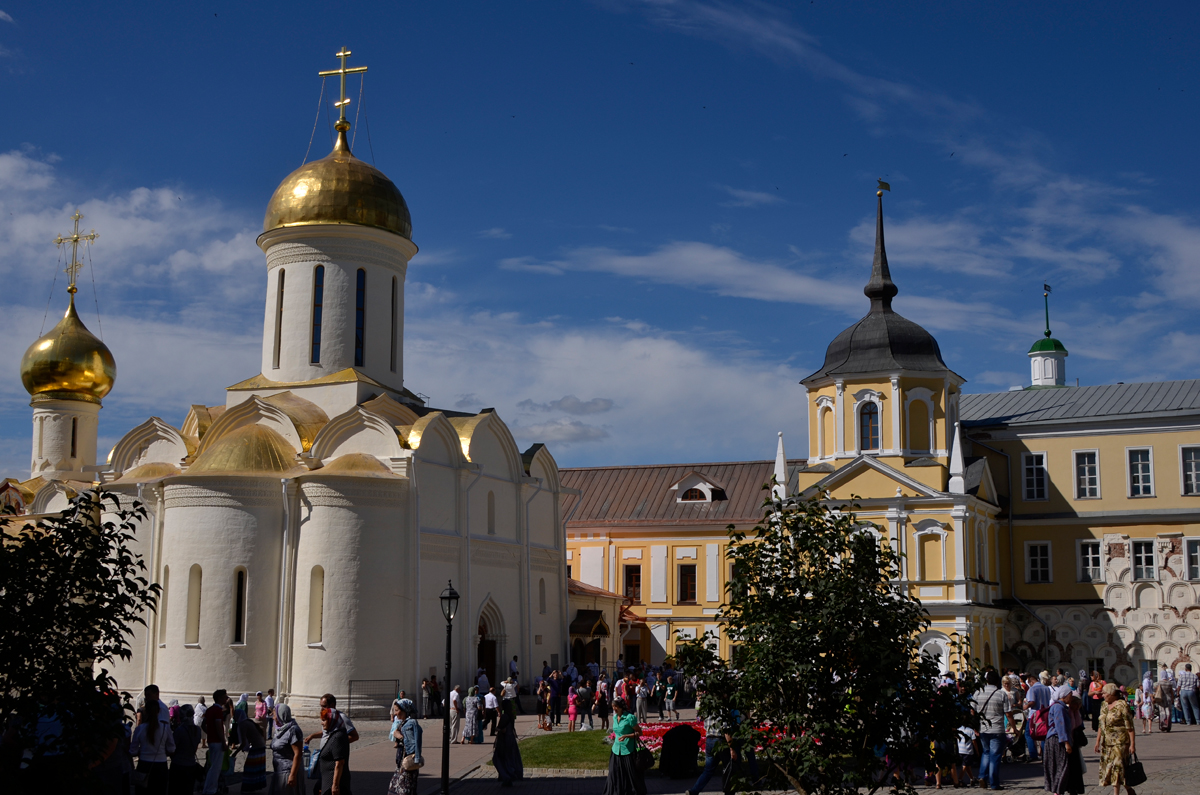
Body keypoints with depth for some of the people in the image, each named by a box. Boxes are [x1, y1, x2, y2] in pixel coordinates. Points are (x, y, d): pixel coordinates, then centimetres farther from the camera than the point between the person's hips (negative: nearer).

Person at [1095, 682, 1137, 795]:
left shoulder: (1122, 705, -11)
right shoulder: (1104, 705, 12)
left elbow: (1130, 727, -13)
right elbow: (1101, 725, 19)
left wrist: (1132, 744, -16)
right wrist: (1098, 741, 18)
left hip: (1120, 742, -8)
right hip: (1107, 743, 8)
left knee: (1117, 768, -10)